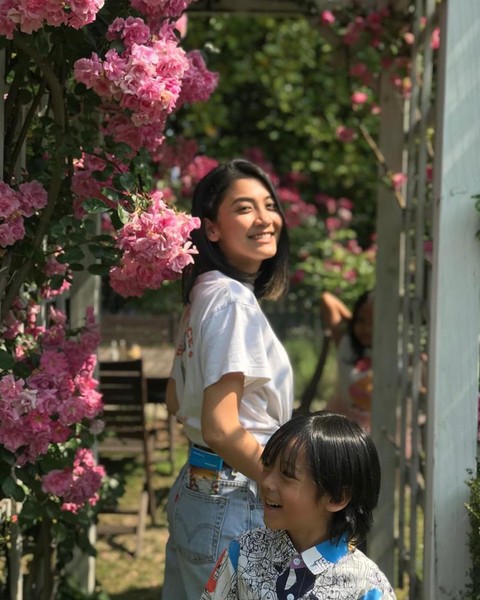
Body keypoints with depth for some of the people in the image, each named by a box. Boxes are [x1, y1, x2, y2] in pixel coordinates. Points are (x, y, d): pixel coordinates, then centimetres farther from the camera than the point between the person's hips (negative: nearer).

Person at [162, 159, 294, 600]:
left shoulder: (205, 294, 12)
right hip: (234, 502, -10)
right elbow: (221, 429, -23)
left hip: (196, 489, 10)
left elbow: (176, 402, 21)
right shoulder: (234, 300, -17)